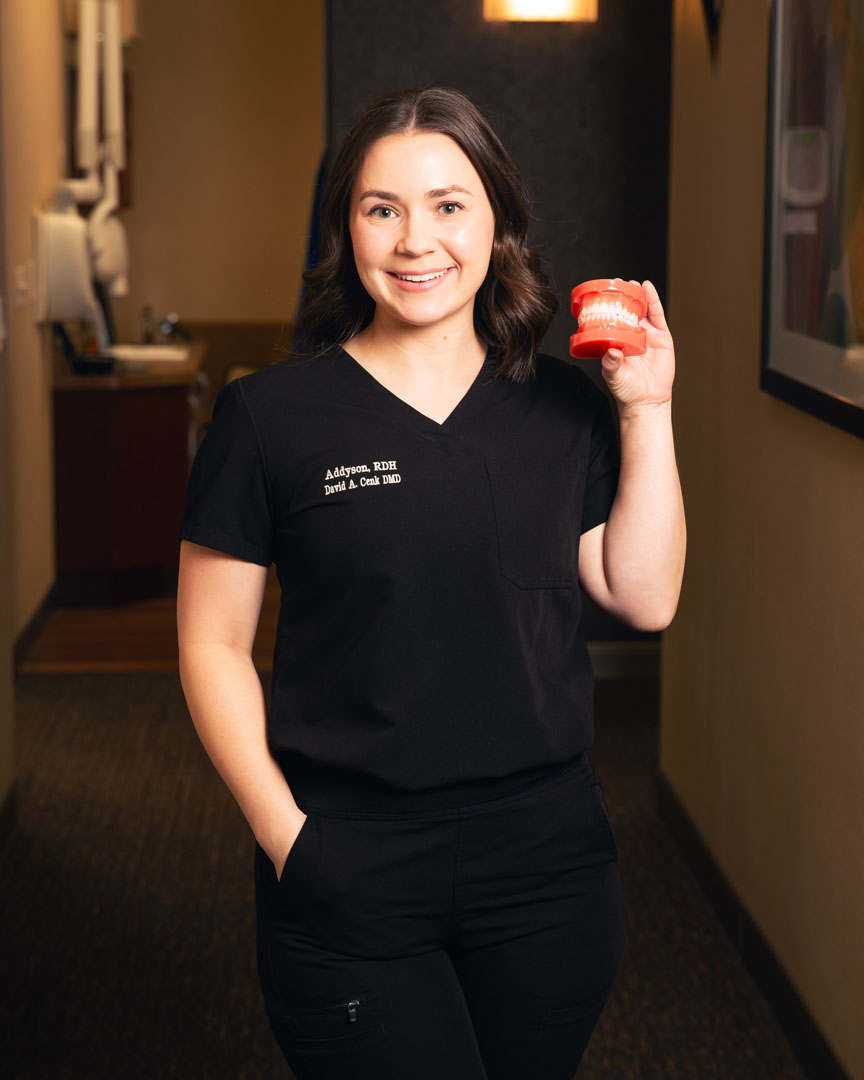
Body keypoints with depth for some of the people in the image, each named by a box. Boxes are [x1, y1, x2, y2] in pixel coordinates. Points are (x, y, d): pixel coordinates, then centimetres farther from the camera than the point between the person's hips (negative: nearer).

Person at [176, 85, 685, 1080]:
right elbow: (212, 644, -2)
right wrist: (284, 832, -10)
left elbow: (646, 599, 3)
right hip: (350, 872, -3)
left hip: (548, 853, 3)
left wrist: (648, 410, -1)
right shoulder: (269, 416, -4)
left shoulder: (563, 408, 6)